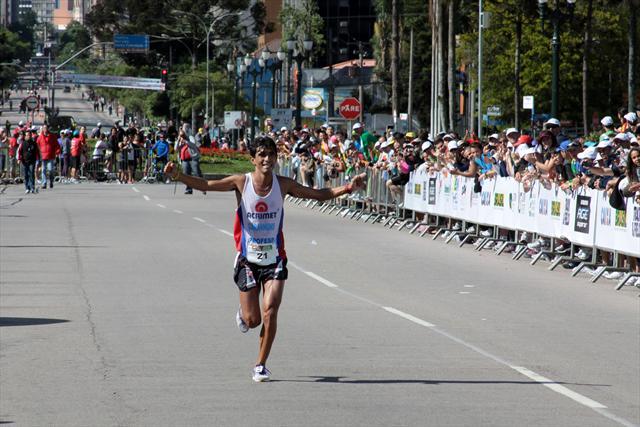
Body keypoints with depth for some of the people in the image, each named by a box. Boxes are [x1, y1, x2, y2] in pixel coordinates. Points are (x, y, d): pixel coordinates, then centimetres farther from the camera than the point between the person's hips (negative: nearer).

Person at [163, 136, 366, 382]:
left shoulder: (283, 184, -4)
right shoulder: (241, 183, -9)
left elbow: (318, 194, 4)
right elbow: (204, 185, -13)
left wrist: (346, 189, -10)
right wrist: (178, 176, -29)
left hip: (274, 259, 1)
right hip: (248, 259, -1)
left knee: (270, 311, -14)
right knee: (252, 320, 3)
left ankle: (261, 365, 1)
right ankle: (243, 313, 42)